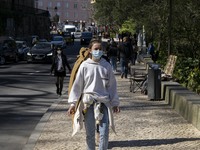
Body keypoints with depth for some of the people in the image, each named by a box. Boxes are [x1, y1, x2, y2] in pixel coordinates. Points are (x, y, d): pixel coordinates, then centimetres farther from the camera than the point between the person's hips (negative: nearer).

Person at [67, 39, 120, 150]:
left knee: (104, 133, -4)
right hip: (88, 102, -1)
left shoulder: (106, 66, 5)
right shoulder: (85, 66, 0)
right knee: (90, 133, 5)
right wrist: (72, 103, -2)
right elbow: (77, 84, 2)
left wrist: (115, 103, 10)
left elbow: (112, 85, 10)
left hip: (103, 102, 1)